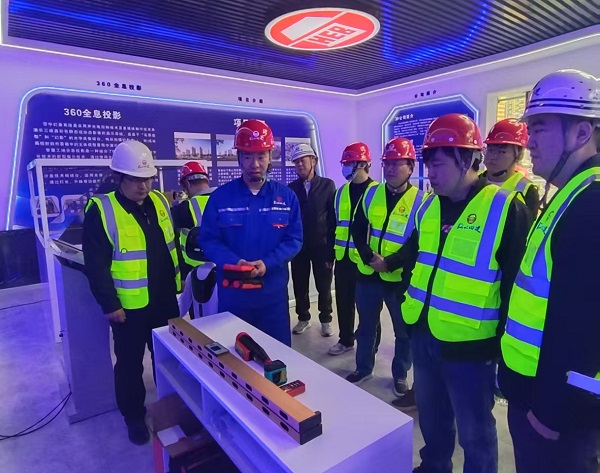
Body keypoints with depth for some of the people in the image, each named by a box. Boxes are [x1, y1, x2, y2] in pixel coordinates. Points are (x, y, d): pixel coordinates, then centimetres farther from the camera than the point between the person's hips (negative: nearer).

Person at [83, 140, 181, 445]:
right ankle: (134, 416, 35)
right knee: (130, 364, 14)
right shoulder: (101, 210, -15)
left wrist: (178, 276, 12)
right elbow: (96, 265, -15)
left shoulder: (159, 201, 3)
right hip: (129, 306, -5)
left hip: (165, 299, 5)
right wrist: (109, 304, -15)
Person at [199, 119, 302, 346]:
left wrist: (267, 263, -20)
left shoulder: (286, 196, -1)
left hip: (274, 292, 1)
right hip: (232, 293, 0)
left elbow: (294, 239, -4)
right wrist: (233, 262, -23)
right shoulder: (220, 196, -3)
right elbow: (208, 240, -4)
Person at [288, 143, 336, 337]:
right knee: (299, 286, 12)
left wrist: (332, 244, -7)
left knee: (324, 286, 11)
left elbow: (333, 216, -3)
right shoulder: (291, 188, 2)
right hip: (298, 245, 2)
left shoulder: (327, 185, -2)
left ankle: (325, 320, 30)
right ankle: (303, 318, 32)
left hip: (322, 245, -1)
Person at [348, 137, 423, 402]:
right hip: (368, 273, 3)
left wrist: (389, 263, -20)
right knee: (366, 326, 17)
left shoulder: (420, 201, -7)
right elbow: (357, 229, 4)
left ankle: (400, 376, 33)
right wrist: (369, 257, -12)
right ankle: (364, 368, 37)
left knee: (404, 331, 12)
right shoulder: (371, 195, 4)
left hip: (399, 278, -3)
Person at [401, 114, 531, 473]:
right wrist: (410, 303, 11)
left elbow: (516, 284, -13)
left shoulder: (506, 208, -15)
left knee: (475, 433, 16)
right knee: (431, 419, 26)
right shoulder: (428, 206, 4)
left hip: (470, 346, -6)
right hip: (424, 336, 6)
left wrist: (506, 347, -9)